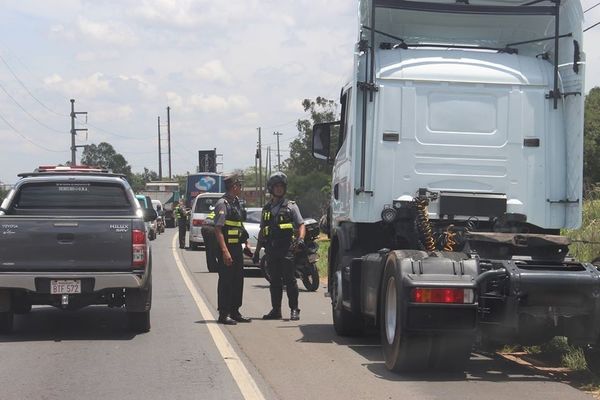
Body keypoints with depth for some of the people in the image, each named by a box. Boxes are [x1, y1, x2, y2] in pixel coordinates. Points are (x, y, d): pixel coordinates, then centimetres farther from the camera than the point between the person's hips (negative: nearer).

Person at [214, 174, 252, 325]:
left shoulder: (236, 202, 15)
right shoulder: (222, 204, -14)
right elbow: (218, 229, -19)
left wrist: (245, 239, 21)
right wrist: (225, 251, -24)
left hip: (237, 247, 9)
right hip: (227, 248, -9)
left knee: (238, 280, 13)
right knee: (225, 281, -5)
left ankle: (234, 311, 22)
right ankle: (224, 314, 0)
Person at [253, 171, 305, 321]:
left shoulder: (291, 206, 4)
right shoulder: (267, 208, 17)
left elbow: (301, 225, 1)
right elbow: (262, 231, 22)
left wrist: (301, 238, -19)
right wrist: (257, 251, 19)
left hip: (287, 249, -5)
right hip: (271, 250, 5)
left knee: (290, 280, -7)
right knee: (275, 281, 8)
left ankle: (294, 310, -4)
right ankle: (276, 310, 14)